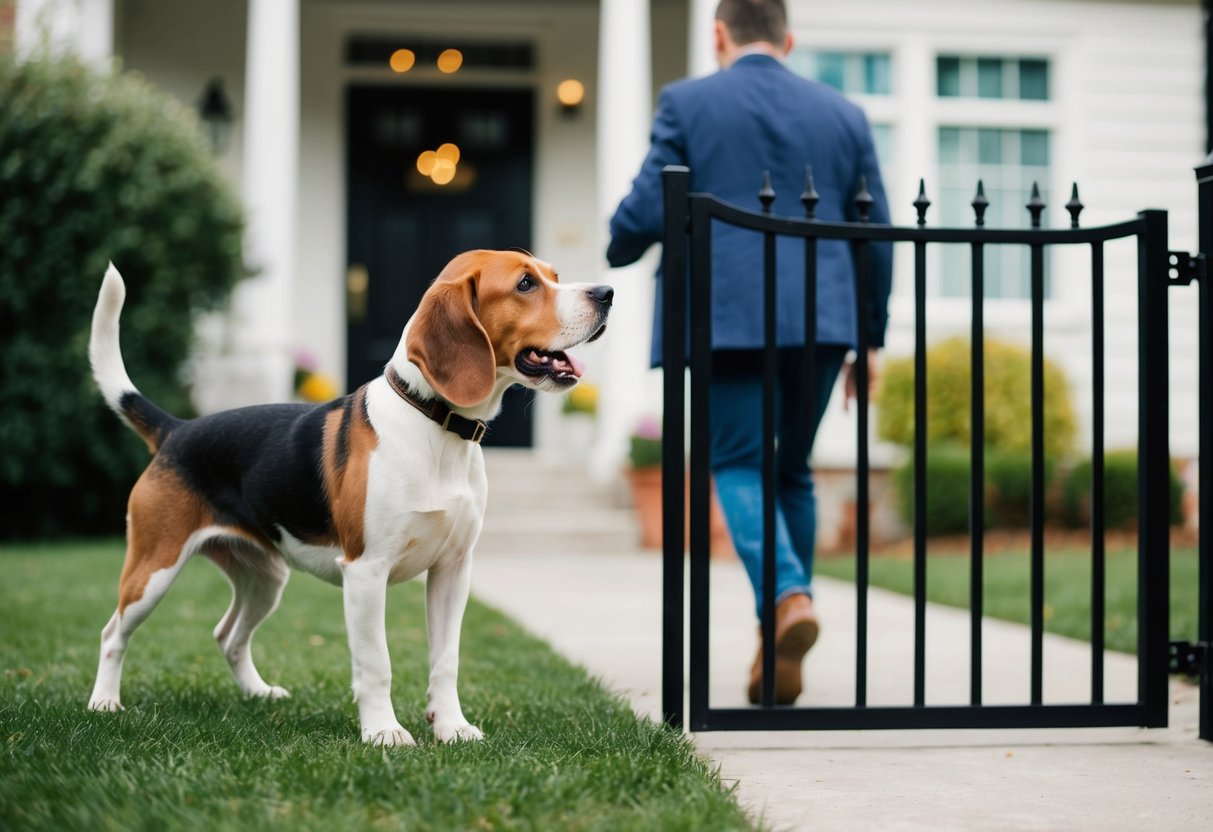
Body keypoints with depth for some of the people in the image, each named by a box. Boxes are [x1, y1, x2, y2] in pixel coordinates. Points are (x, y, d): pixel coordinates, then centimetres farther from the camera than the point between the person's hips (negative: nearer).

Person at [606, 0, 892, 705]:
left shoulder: (687, 103, 1)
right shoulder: (843, 113, 11)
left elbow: (647, 211, -3)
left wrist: (618, 249, 20)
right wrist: (870, 337, 18)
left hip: (727, 319, -3)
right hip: (820, 321, 3)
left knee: (740, 467, 3)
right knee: (792, 471, 15)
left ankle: (789, 600, -23)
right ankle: (781, 652, 18)